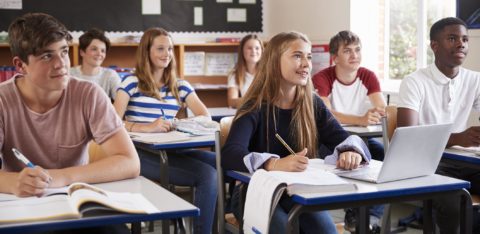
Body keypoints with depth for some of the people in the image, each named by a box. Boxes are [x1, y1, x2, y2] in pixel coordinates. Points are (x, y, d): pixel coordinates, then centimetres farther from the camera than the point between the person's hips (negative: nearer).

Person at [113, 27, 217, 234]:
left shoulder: (180, 86, 18)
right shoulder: (132, 83, 5)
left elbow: (205, 117, 9)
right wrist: (147, 127, -24)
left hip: (173, 150, 5)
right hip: (143, 153, -5)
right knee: (207, 174, -28)